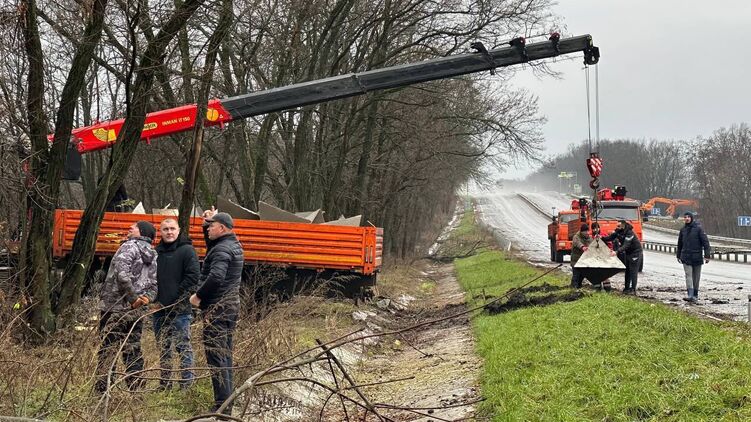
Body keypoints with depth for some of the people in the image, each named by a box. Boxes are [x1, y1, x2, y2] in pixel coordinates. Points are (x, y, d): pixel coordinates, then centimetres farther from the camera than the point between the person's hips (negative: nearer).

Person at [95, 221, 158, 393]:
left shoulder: (130, 246, -9)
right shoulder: (152, 254, 15)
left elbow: (122, 274, -22)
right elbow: (154, 283, 13)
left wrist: (132, 297, -15)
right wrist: (148, 297, -3)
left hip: (115, 307, -7)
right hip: (137, 310, 7)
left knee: (108, 349, -2)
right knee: (133, 349, 11)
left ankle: (103, 388, -2)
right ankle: (136, 389, 12)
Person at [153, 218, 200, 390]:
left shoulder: (187, 250, -4)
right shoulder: (157, 252, 13)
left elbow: (192, 278, -11)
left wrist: (170, 301, -12)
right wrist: (155, 300, 4)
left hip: (180, 309, -6)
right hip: (159, 310, 6)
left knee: (183, 347, -4)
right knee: (163, 348, 12)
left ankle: (187, 385, -1)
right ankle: (164, 385, 19)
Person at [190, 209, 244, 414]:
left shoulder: (222, 249, -16)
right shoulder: (232, 244, 15)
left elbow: (215, 277, -29)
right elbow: (210, 244, 35)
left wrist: (198, 296, -16)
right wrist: (208, 221, 21)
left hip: (217, 308, -10)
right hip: (230, 305, 10)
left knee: (216, 355, -9)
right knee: (225, 355, 14)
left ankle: (221, 404, -10)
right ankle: (227, 402, 20)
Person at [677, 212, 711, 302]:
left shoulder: (698, 228, -4)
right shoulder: (683, 229, 8)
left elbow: (705, 242, -7)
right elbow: (680, 244, 20)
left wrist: (707, 255, -12)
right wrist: (678, 255, 23)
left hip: (697, 257, -2)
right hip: (686, 257, 2)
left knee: (696, 277, 7)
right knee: (688, 275, -10)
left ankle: (695, 295, 17)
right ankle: (690, 295, -19)